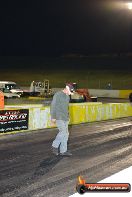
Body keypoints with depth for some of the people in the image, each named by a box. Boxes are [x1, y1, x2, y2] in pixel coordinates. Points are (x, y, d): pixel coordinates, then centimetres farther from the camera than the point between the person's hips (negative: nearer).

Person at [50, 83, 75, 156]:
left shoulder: (67, 96, 14)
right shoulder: (57, 94, -9)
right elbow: (53, 106, -11)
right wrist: (53, 117, -15)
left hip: (65, 118, 8)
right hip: (59, 117, -8)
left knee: (65, 134, 3)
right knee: (63, 132, -15)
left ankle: (63, 151, 6)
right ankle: (55, 146, 2)